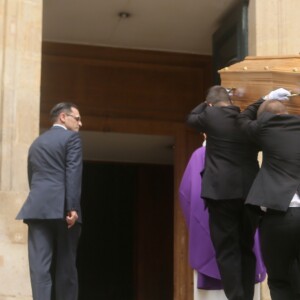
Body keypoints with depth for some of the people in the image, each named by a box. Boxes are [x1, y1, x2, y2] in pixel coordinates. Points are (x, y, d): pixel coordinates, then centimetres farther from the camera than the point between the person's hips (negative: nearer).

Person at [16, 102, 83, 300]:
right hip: (61, 208, -4)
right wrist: (73, 208, -14)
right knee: (66, 265, 3)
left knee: (40, 264, -4)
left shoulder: (37, 142, 23)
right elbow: (73, 174, -9)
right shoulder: (71, 138, 3)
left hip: (37, 208, 5)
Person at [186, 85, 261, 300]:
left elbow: (191, 118, 19)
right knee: (246, 249, 14)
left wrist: (208, 104, 27)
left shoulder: (211, 115, -1)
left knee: (227, 250, -2)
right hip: (250, 192, 4)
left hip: (222, 192, -4)